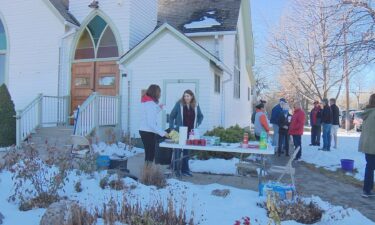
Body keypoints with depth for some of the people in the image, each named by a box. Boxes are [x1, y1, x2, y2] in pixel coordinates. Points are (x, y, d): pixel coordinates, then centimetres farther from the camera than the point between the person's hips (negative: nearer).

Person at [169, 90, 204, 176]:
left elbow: (200, 116, 19)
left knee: (187, 150, 9)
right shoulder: (179, 104, -5)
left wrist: (197, 125, 6)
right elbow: (171, 116, 0)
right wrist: (172, 128, -5)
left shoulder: (196, 105, 4)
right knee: (179, 149, 1)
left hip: (191, 132, 3)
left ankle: (184, 169, 20)